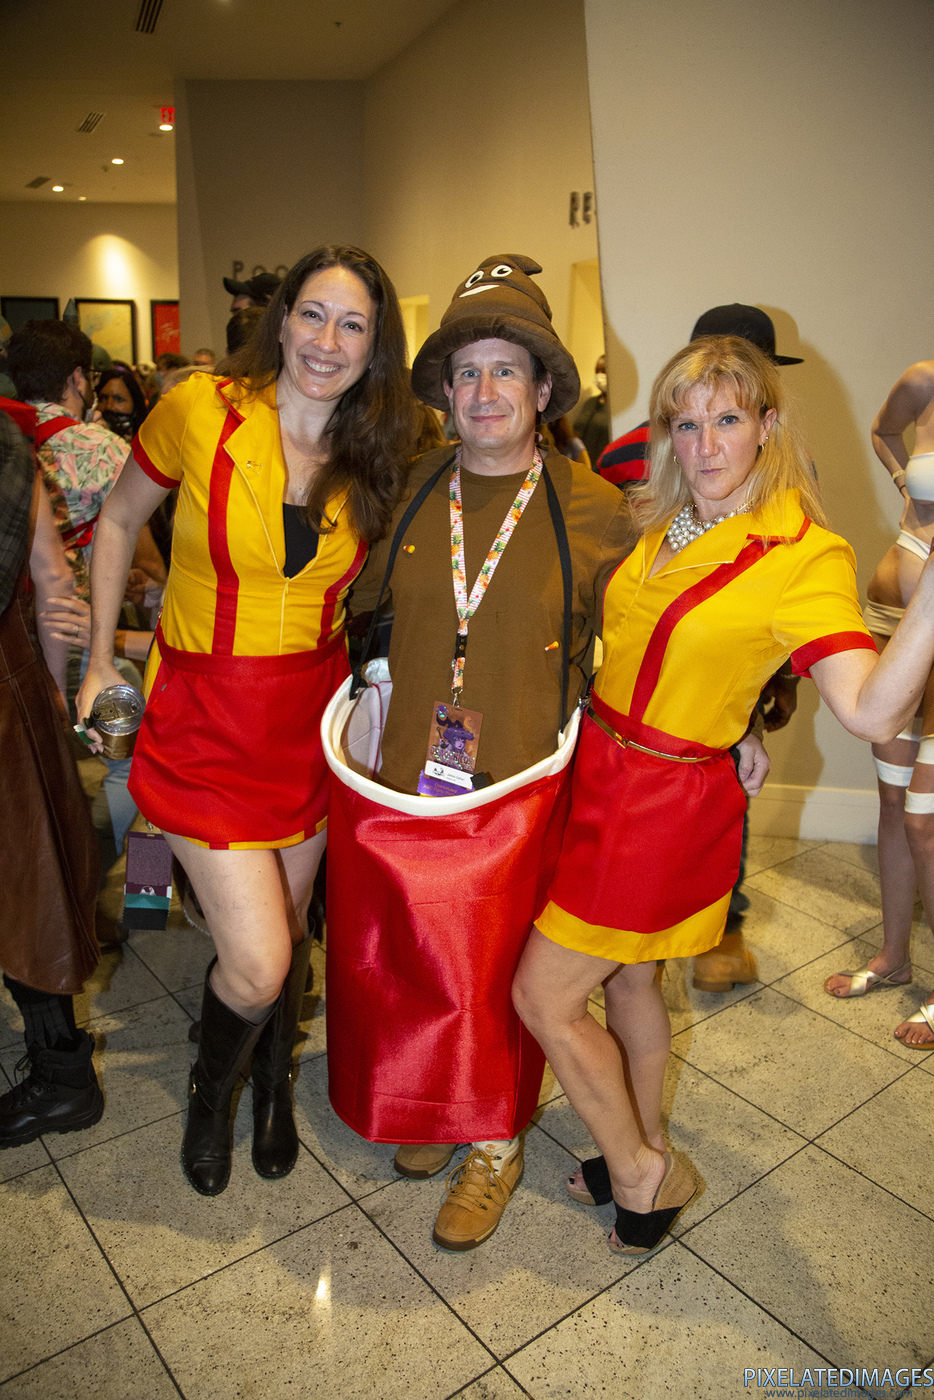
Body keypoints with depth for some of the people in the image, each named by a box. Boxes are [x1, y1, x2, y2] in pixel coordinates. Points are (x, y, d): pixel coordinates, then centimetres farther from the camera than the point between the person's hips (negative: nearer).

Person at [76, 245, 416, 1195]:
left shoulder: (372, 459, 1)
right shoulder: (202, 410, -10)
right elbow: (119, 521, 4)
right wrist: (100, 659, 4)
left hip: (311, 715, 4)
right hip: (206, 715, -3)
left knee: (288, 930, 17)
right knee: (257, 964, -6)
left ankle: (273, 1087, 48)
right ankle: (209, 1094, 31)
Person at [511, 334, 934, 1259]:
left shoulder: (807, 556, -17)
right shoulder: (658, 530, 4)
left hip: (668, 801, -7)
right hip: (602, 769, 7)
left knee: (543, 994, 2)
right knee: (627, 978, 21)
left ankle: (640, 1172, 26)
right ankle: (645, 1156, 44)